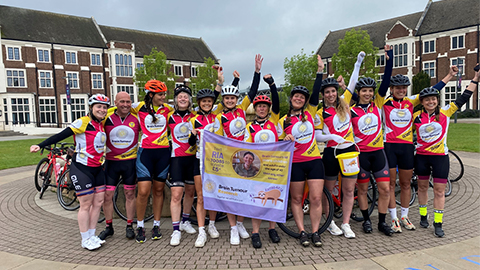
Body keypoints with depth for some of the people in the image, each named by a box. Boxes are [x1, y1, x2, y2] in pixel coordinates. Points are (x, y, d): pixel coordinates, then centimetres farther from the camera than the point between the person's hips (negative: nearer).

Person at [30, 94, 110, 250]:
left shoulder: (101, 124, 8)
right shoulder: (83, 122, -12)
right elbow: (60, 136, -17)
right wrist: (41, 145, -24)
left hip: (97, 168, 7)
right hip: (82, 169, -7)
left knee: (98, 202, 9)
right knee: (86, 205, 1)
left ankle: (92, 236, 24)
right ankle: (85, 240, 15)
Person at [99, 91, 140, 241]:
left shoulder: (136, 118, -3)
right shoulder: (107, 117, -3)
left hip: (130, 161, 0)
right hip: (111, 161, 1)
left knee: (130, 194, 8)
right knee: (107, 195, 4)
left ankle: (129, 226, 22)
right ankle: (108, 227, 23)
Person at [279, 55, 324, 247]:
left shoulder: (309, 113, 8)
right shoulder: (284, 121, 6)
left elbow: (316, 93, -3)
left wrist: (320, 70, -8)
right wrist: (285, 140, -14)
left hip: (314, 161, 1)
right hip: (295, 164, -1)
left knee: (316, 198, 0)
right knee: (296, 198, 4)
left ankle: (315, 232, 11)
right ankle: (302, 232, 15)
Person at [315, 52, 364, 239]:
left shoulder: (344, 103, 6)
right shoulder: (321, 113, -4)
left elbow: (352, 83, 6)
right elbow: (317, 136, -7)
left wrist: (358, 62, 3)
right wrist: (332, 136, -23)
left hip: (349, 151, 3)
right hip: (332, 153, -3)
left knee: (349, 190, 6)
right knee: (328, 190, 7)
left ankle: (346, 224, 17)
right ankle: (330, 222, 23)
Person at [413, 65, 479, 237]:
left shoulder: (445, 112, -2)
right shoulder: (416, 116, 0)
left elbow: (463, 98, -2)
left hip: (440, 156, -1)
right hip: (421, 156, 1)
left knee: (439, 190, 1)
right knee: (422, 186, 12)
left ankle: (438, 224, 10)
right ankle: (423, 217, 27)